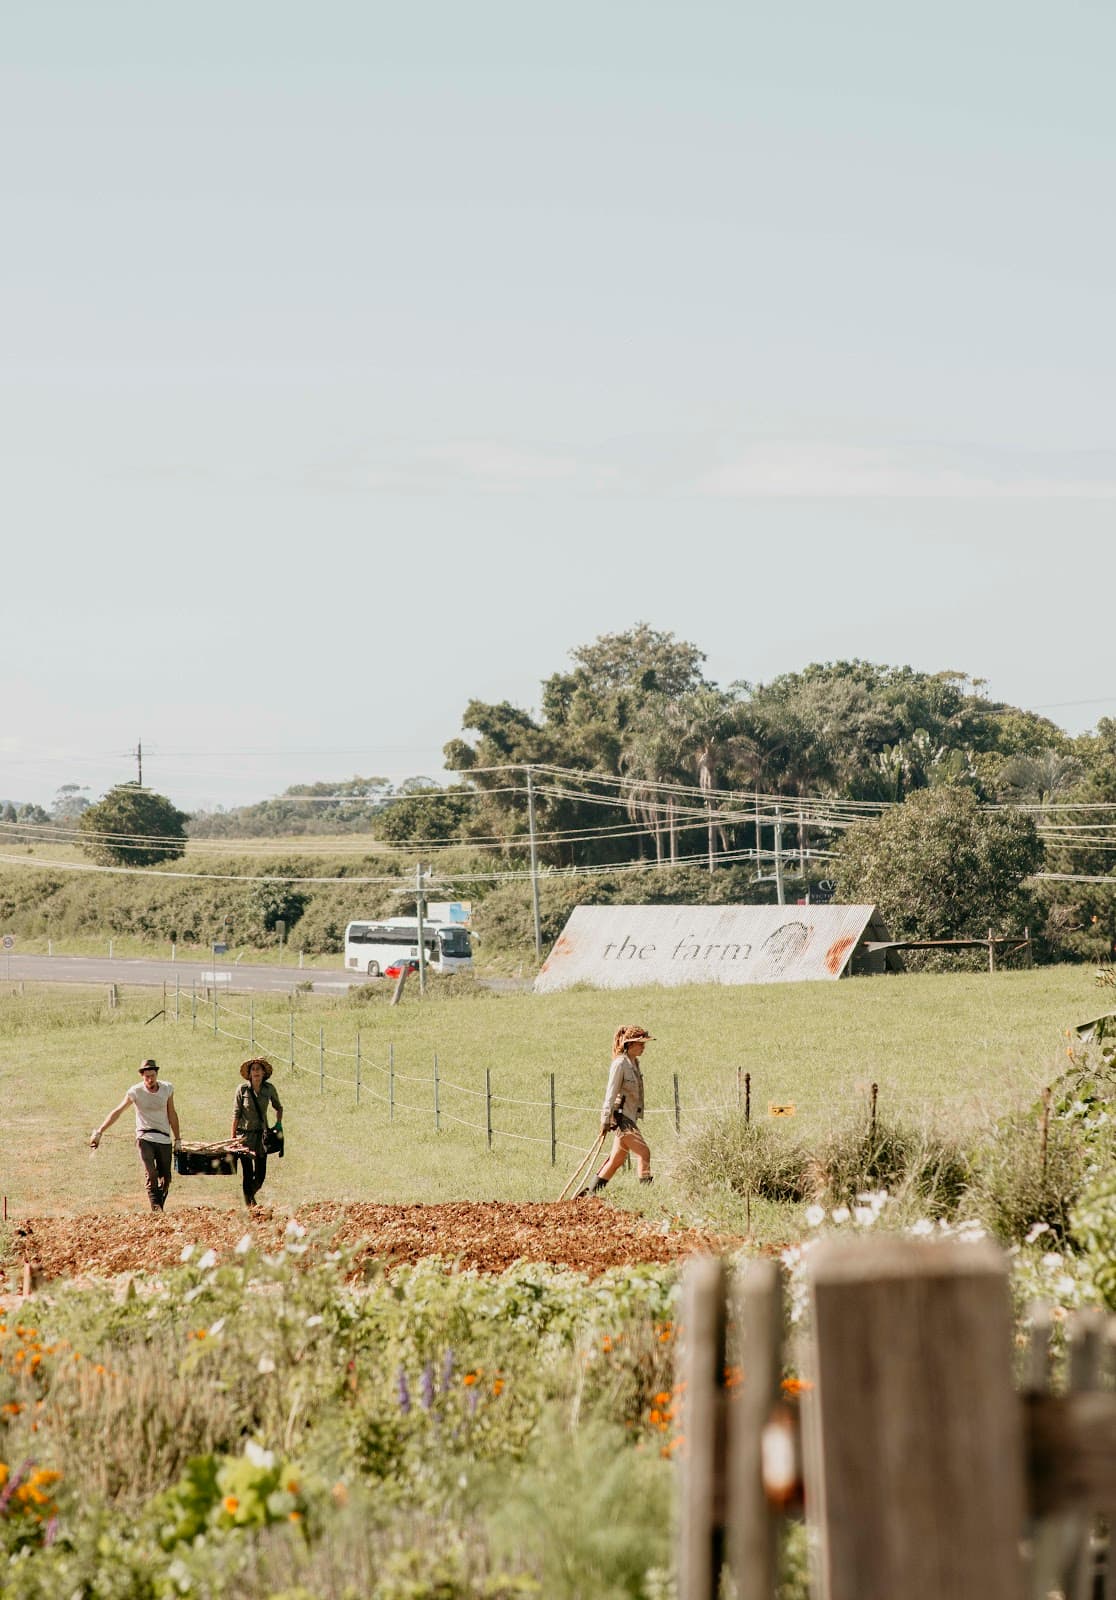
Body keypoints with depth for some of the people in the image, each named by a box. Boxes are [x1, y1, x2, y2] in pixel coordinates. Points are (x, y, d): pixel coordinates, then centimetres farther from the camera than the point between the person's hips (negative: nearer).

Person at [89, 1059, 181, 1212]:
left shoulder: (167, 1089, 1)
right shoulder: (136, 1092, -7)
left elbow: (172, 1115, 9)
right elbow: (117, 1112, -4)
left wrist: (177, 1139, 11)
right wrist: (99, 1132, -10)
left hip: (165, 1139, 3)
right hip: (145, 1138, -3)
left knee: (165, 1180, 3)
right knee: (151, 1176, -18)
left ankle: (160, 1210, 16)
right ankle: (156, 1211, -22)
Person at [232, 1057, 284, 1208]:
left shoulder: (269, 1089, -1)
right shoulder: (242, 1089, -9)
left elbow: (278, 1107, 17)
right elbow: (236, 1114, -6)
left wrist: (278, 1123, 4)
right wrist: (233, 1136, -6)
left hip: (261, 1134, 3)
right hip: (245, 1133, -3)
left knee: (261, 1173, 3)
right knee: (247, 1171, -6)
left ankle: (251, 1194, 31)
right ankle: (248, 1203, 6)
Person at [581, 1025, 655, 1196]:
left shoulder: (634, 1063, 14)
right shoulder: (620, 1064, -13)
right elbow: (611, 1093, -15)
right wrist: (605, 1120, -17)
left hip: (630, 1116, 9)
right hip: (621, 1116, -9)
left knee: (617, 1160, 10)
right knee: (643, 1152, -14)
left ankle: (591, 1192, 17)